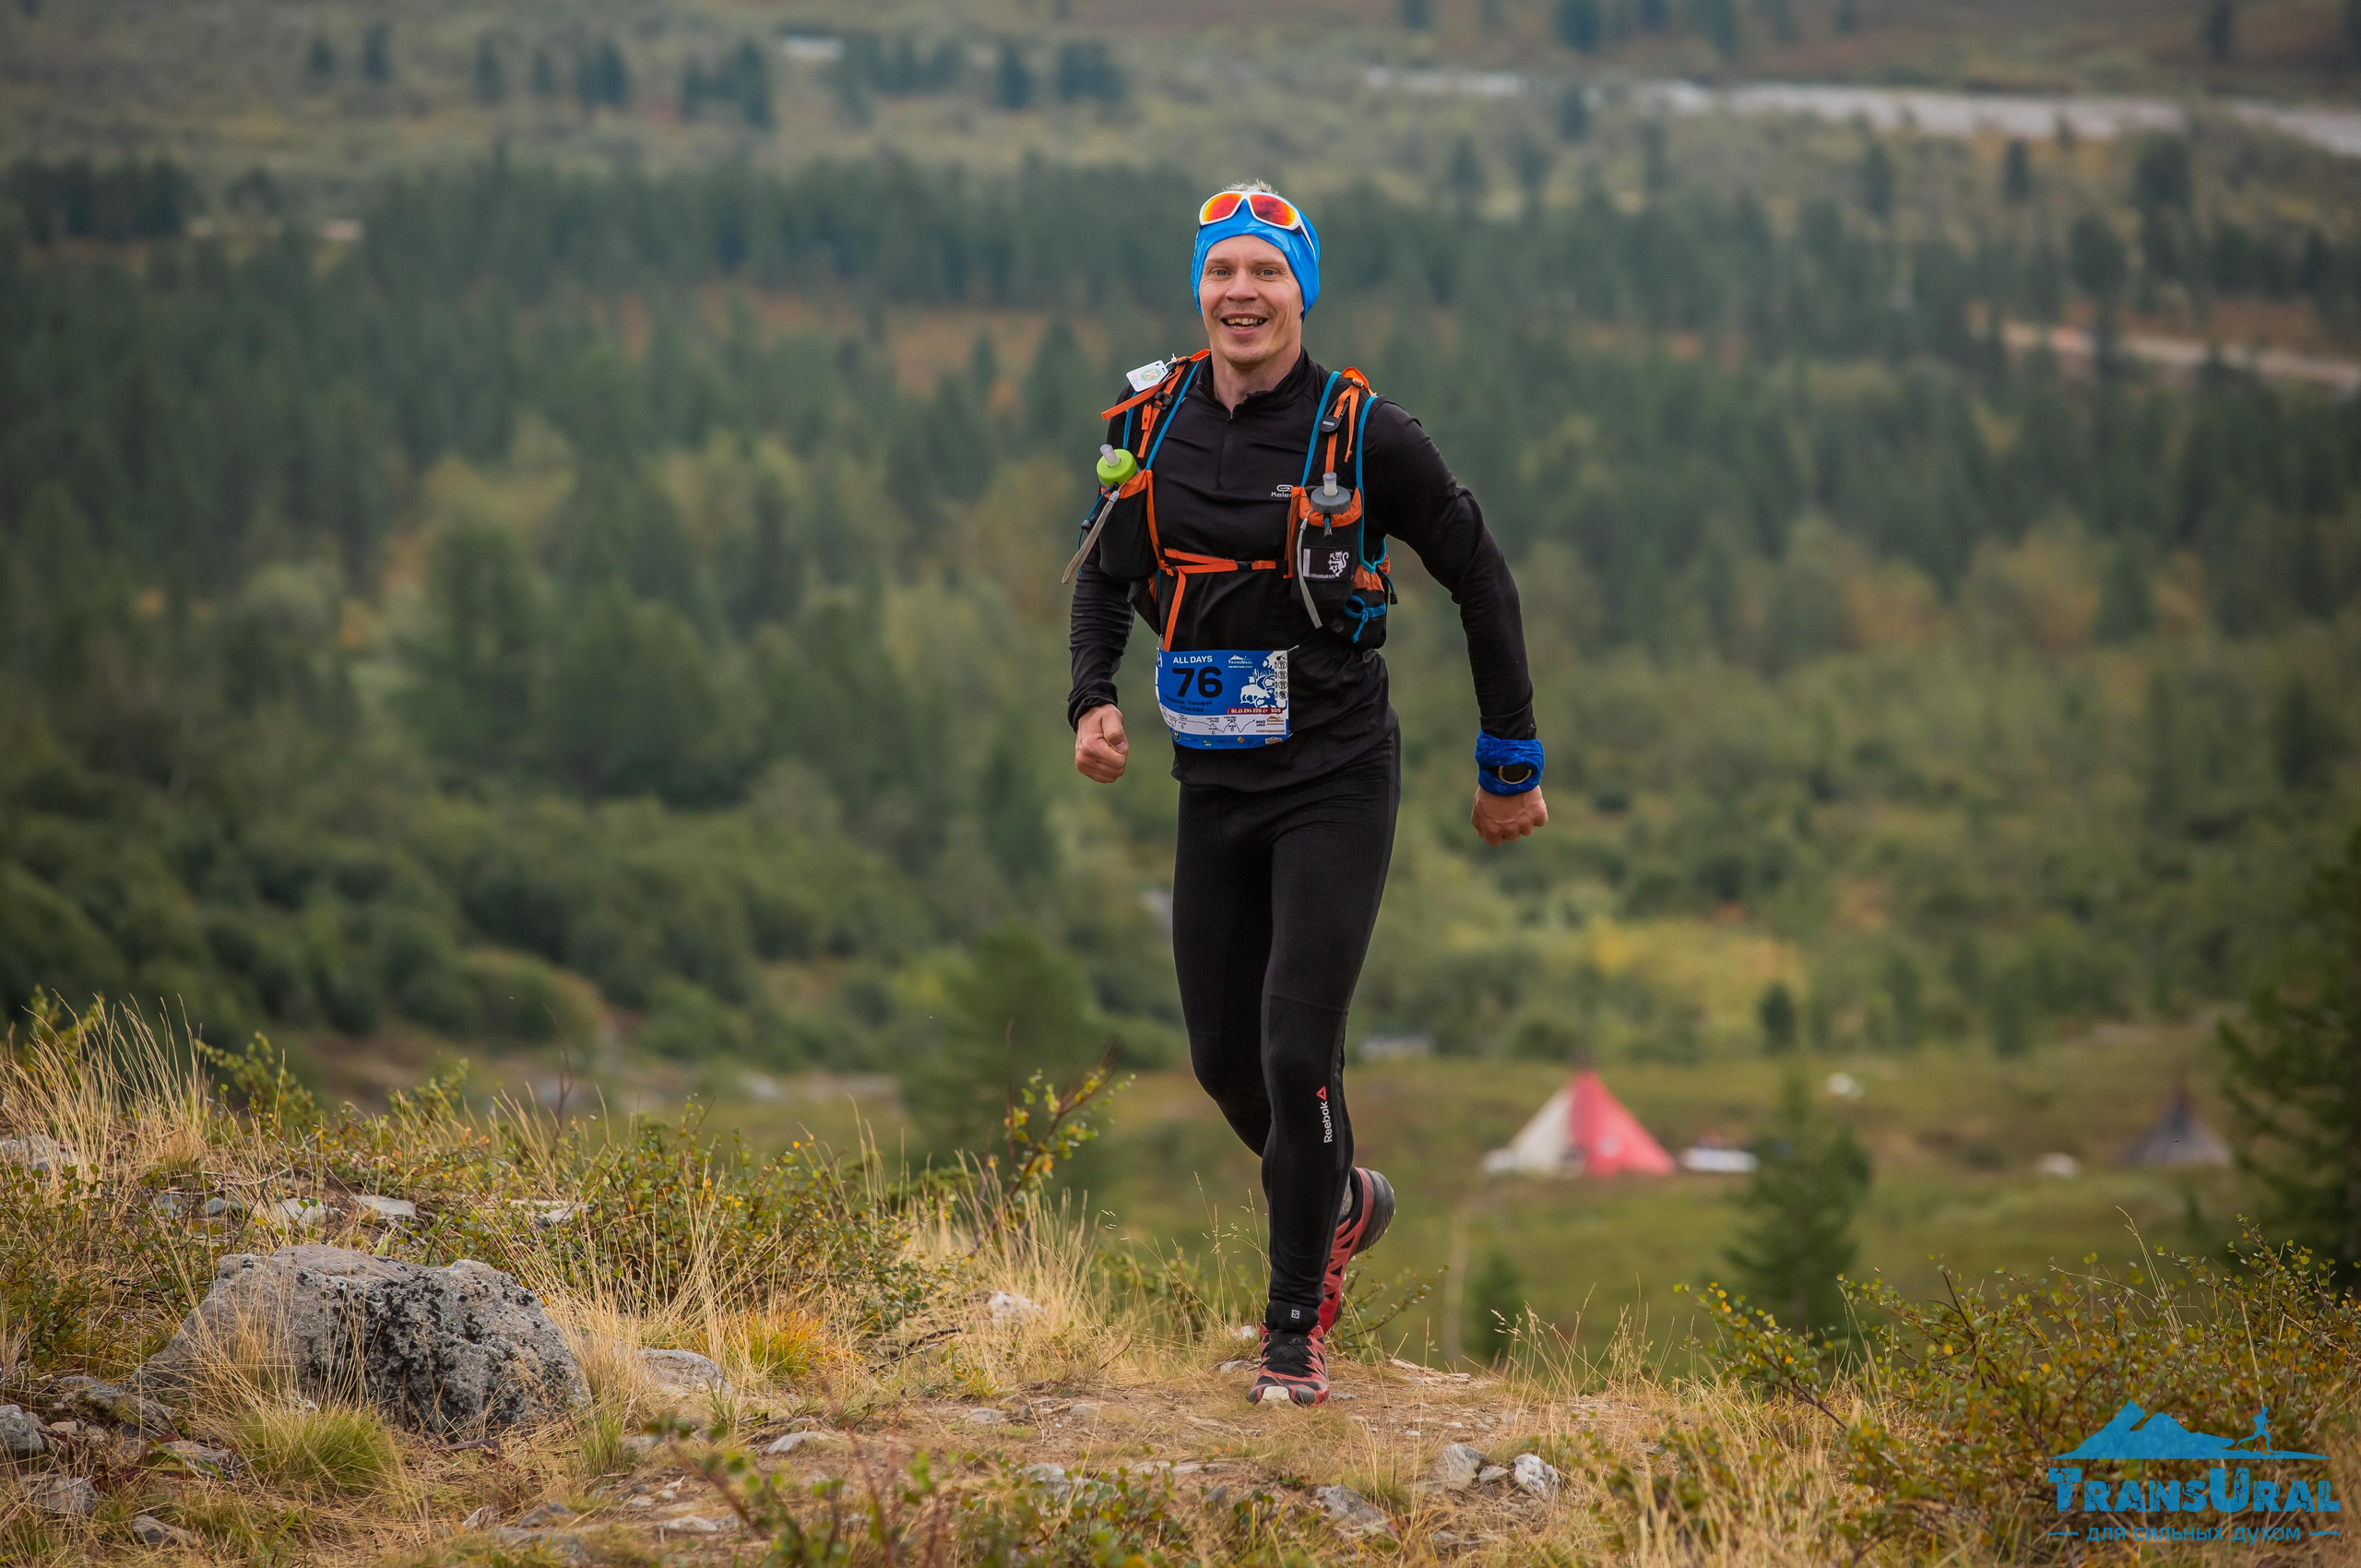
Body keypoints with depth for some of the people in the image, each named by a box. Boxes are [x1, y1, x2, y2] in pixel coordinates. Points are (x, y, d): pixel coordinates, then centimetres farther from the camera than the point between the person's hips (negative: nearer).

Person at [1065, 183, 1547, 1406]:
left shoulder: (1365, 435, -12)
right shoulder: (1150, 424, 0)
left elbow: (1481, 582, -2)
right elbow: (1106, 572, 15)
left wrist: (1512, 764, 2)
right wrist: (1091, 702, -4)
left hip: (1335, 784, -5)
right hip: (1214, 786, 5)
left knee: (1298, 1052, -13)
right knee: (1223, 1058, 11)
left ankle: (1297, 1326, 2)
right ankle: (1341, 1202, 42)